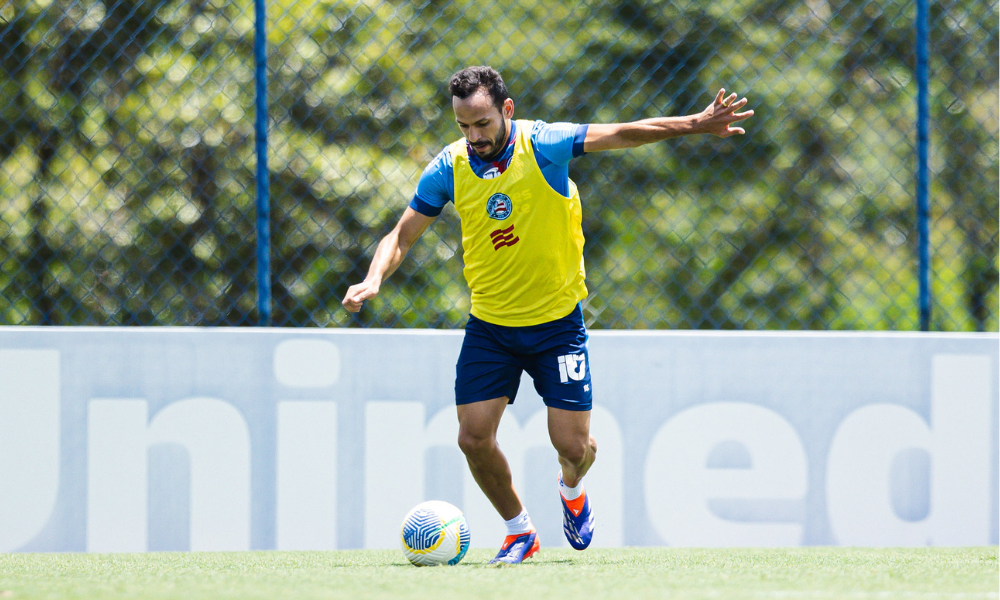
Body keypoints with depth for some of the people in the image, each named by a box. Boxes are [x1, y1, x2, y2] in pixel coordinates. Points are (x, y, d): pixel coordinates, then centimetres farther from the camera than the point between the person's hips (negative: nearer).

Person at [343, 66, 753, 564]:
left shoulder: (543, 145, -15)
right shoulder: (448, 168, -7)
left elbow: (624, 134, -14)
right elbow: (402, 235, -1)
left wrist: (696, 125, -23)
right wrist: (373, 279, -19)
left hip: (557, 322, -2)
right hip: (489, 326, 2)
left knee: (573, 445, -3)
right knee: (474, 438, -7)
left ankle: (571, 488, 35)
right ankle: (519, 531, 18)